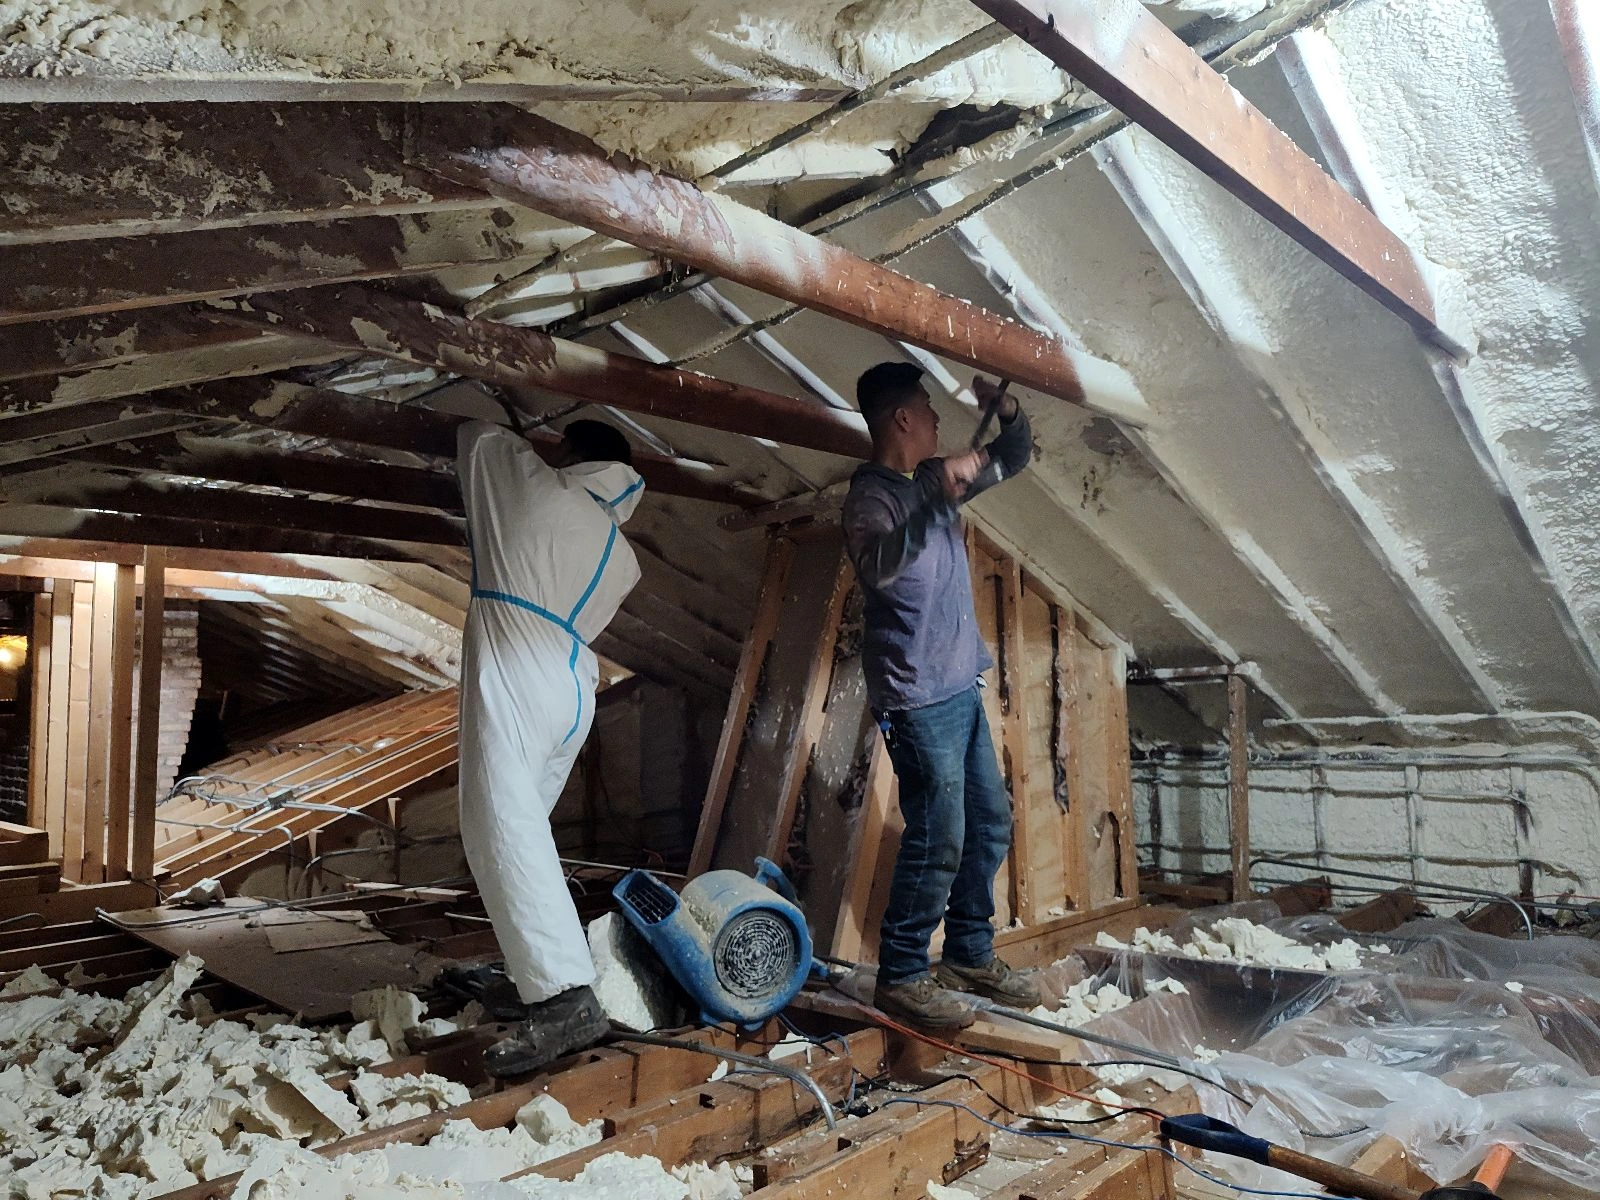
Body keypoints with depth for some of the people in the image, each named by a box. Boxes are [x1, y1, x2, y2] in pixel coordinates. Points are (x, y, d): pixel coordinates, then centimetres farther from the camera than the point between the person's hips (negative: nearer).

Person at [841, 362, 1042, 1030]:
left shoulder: (933, 481, 13)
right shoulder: (871, 495, -13)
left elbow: (1014, 460, 24)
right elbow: (875, 568, -34)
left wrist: (1005, 410, 4)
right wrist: (938, 495, -34)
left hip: (961, 688, 9)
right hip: (918, 698, -9)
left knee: (991, 824, 15)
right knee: (938, 839, -7)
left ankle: (969, 956, 29)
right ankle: (901, 978, 8)